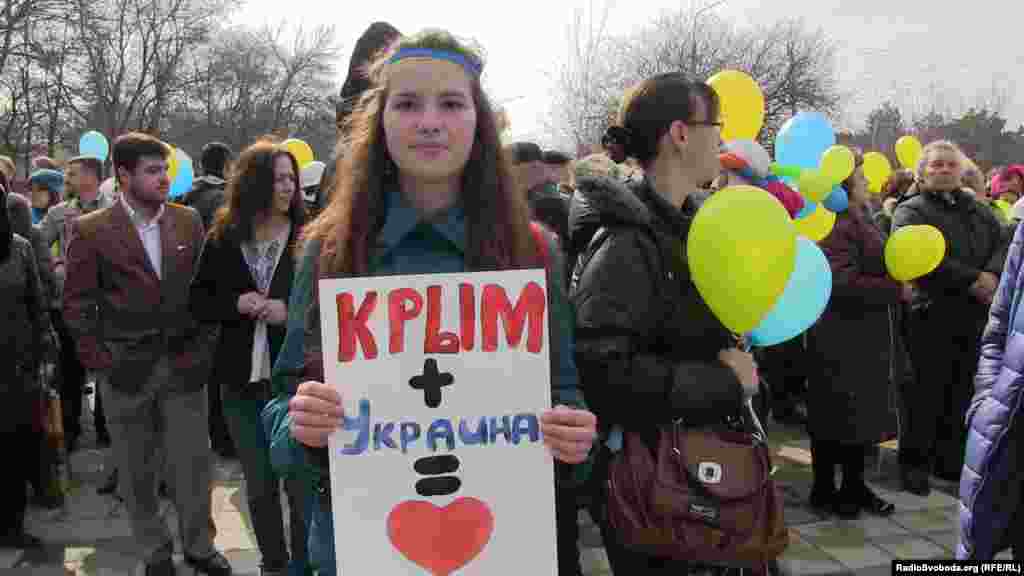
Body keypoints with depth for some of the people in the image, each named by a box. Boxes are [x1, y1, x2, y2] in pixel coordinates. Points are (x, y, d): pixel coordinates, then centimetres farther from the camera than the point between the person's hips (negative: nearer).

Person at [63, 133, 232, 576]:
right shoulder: (91, 231, -6)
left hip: (184, 363, 2)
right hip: (127, 370, -2)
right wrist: (99, 358, -5)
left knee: (193, 463, 7)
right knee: (137, 471, 12)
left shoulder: (188, 220, 3)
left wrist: (200, 341, 6)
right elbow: (77, 304, -2)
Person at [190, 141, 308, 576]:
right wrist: (236, 304, -11)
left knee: (300, 483, 3)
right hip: (242, 378, 3)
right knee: (259, 486, 15)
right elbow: (198, 302, 8)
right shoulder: (221, 240, 3)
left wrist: (291, 311, -18)